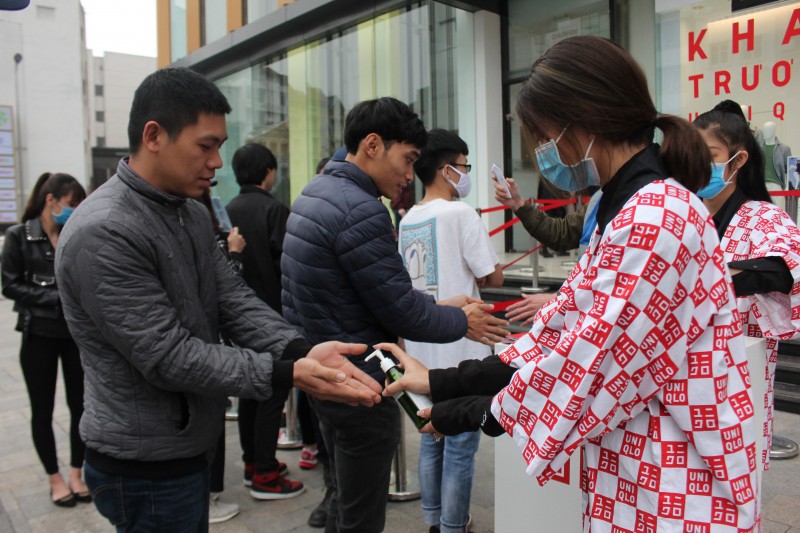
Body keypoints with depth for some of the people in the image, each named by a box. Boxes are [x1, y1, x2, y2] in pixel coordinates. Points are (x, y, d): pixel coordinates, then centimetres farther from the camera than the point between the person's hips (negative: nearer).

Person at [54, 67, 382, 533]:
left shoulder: (194, 215, 6)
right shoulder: (102, 235, -23)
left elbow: (235, 301, -2)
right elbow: (168, 357, -25)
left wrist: (302, 350, -19)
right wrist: (288, 374, -28)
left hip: (188, 447, 8)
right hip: (146, 466, -8)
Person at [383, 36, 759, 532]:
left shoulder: (655, 220, -24)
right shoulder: (633, 209, 8)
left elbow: (585, 367, -24)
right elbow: (563, 332, 5)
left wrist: (460, 413, -9)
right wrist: (441, 382, -1)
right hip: (637, 478, 8)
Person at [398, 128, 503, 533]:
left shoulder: (407, 220, 8)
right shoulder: (460, 214, -13)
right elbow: (494, 277, -10)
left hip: (422, 350, 7)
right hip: (461, 350, -7)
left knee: (431, 440, 18)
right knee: (460, 448, 4)